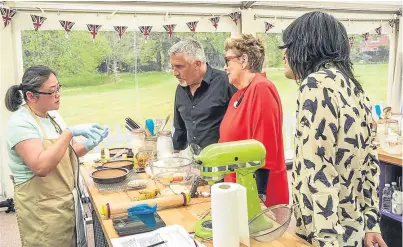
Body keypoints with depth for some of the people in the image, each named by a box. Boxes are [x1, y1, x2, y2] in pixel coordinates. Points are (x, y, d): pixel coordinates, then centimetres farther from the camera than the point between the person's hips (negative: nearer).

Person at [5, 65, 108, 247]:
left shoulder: (52, 115, 5)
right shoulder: (20, 122, -19)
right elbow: (41, 167, -30)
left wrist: (88, 145, -7)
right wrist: (69, 132, -30)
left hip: (68, 201, 8)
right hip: (42, 210, -7)